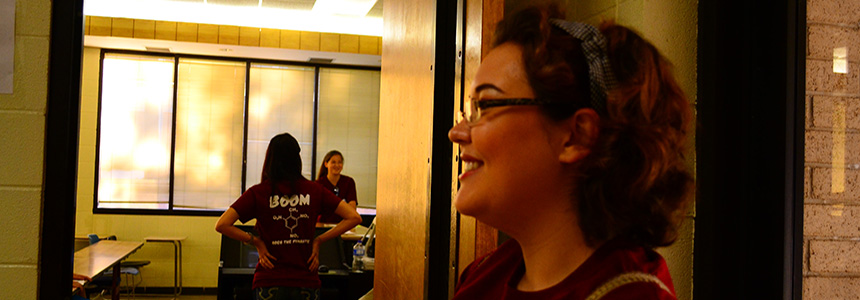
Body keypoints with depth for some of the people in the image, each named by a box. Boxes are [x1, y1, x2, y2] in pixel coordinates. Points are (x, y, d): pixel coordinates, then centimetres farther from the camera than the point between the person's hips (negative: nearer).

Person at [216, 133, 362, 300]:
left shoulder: (258, 192, -2)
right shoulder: (314, 190, 2)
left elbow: (222, 225, -9)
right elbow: (353, 218, 2)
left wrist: (255, 241, 1)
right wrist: (318, 241, 5)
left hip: (270, 283, -1)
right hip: (306, 282, 1)